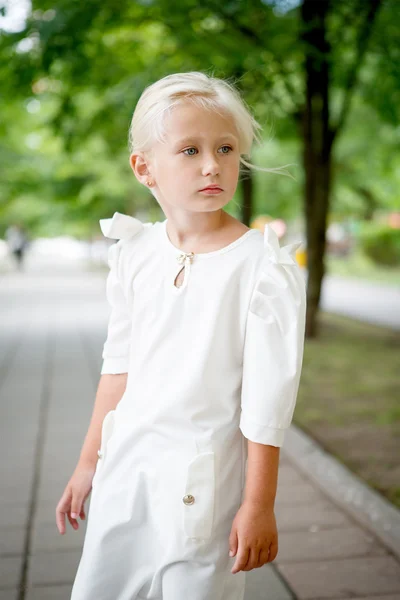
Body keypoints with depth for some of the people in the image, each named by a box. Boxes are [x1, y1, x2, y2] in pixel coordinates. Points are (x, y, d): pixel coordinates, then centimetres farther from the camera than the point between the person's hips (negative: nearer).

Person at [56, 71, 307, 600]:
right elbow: (119, 364, 8)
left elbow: (268, 396, -13)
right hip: (126, 461, 5)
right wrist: (89, 461, 13)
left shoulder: (266, 267, -15)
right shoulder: (134, 253, 0)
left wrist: (259, 504, -10)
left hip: (204, 473, -5)